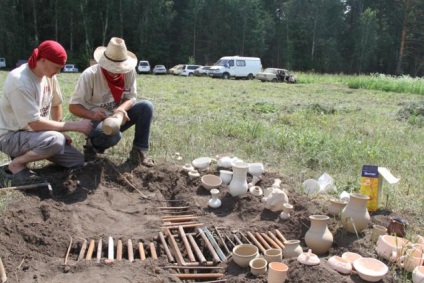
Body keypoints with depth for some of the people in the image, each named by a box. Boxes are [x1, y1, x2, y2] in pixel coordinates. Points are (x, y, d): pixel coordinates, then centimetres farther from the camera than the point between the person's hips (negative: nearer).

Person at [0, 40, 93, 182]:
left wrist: (59, 130, 7)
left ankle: (28, 152, 14)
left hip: (34, 132, 8)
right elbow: (35, 123, -27)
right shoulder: (19, 81, -27)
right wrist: (73, 126, -23)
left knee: (77, 160, -1)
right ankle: (16, 165, -10)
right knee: (56, 140, -36)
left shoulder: (49, 75, -4)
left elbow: (56, 104, 11)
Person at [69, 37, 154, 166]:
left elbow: (131, 97, -4)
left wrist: (121, 109, -28)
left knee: (146, 106, -20)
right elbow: (73, 106, -17)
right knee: (114, 136, -38)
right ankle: (93, 145, -1)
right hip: (96, 121, -4)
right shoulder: (90, 75, -20)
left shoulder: (129, 71, -10)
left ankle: (139, 152, -12)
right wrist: (92, 115, -38)